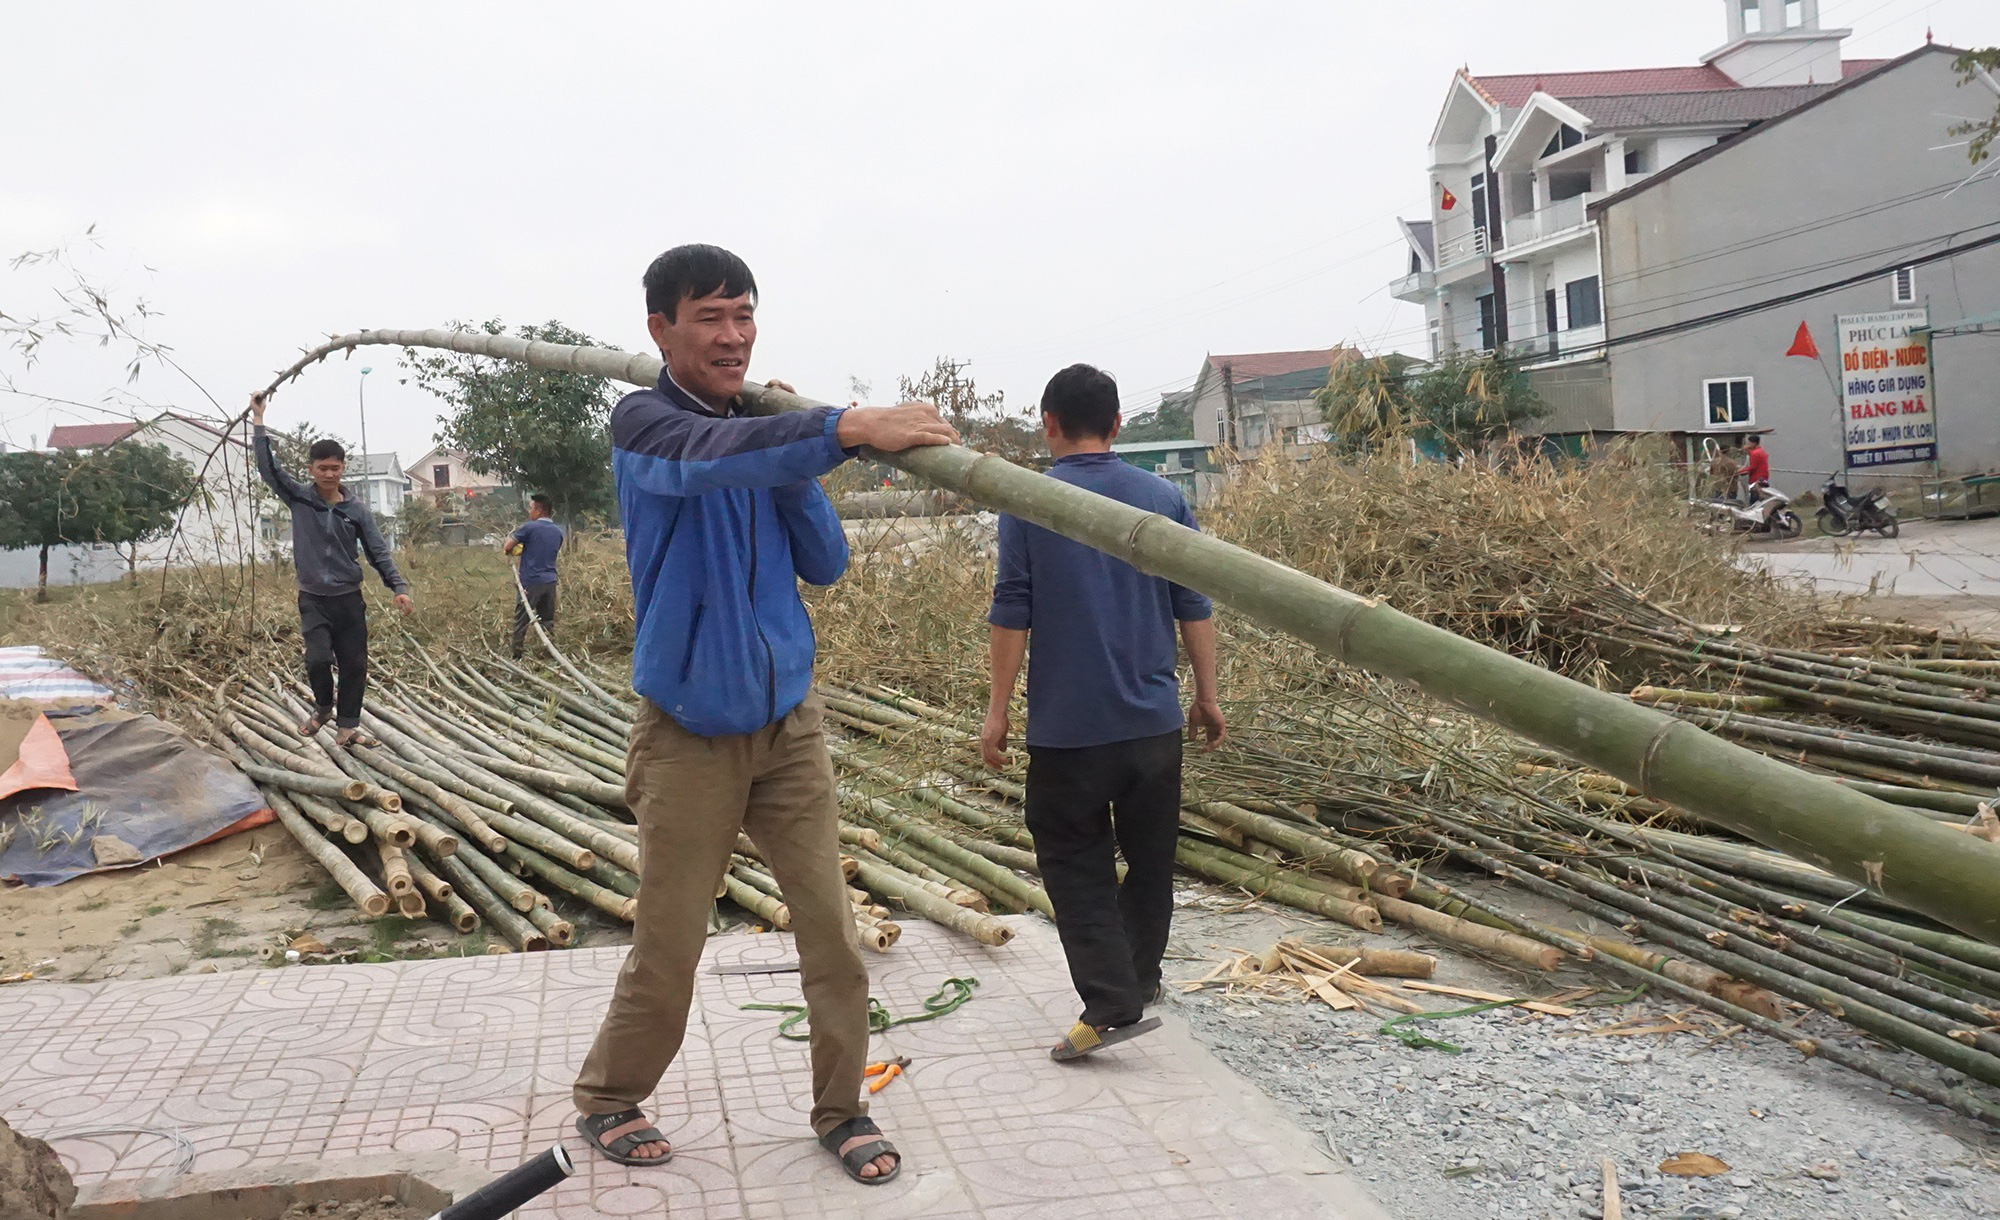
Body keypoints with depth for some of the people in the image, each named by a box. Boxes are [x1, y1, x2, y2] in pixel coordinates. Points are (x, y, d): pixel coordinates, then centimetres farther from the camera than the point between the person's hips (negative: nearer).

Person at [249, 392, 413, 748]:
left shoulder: (356, 509, 2)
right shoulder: (299, 498, 1)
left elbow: (378, 552, 1)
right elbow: (267, 467, -8)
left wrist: (399, 587, -11)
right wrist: (258, 420, -13)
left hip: (349, 598, 1)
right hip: (313, 600, -1)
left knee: (354, 664, 2)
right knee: (318, 659, -14)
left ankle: (347, 726, 14)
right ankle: (323, 708, 15)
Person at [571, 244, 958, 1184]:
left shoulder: (766, 429, 5)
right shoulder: (643, 422, -11)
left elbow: (825, 564, 1)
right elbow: (704, 458, -36)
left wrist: (795, 456, -13)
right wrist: (843, 429, -49)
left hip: (788, 721, 4)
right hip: (691, 735, -4)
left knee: (832, 931, 3)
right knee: (666, 950, 6)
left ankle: (841, 1108, 20)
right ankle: (606, 1102, 30)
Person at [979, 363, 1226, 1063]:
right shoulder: (1163, 498, 2)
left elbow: (1011, 613, -8)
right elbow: (1194, 607, 4)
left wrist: (998, 709, -1)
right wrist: (1208, 695, 13)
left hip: (1068, 724, -4)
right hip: (1155, 718, 4)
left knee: (1075, 862, 5)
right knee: (1150, 858, 18)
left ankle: (1112, 1005, -5)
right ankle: (1140, 981, 33)